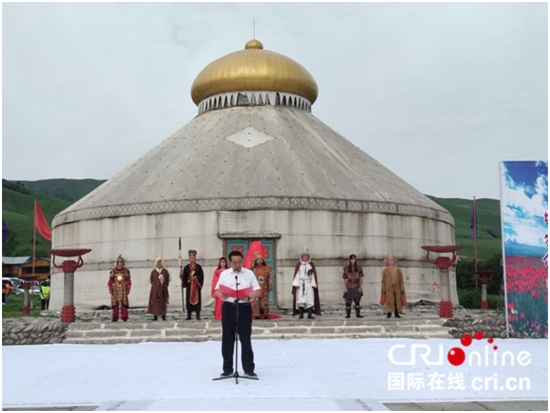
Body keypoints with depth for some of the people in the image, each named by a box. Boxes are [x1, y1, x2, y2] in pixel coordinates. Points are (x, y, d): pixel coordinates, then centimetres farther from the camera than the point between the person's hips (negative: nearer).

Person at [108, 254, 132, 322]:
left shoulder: (126, 271, 3)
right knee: (115, 303, -2)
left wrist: (128, 289, -4)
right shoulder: (113, 271, 4)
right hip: (115, 289, 1)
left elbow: (128, 281, 3)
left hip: (123, 289, -1)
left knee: (124, 303, -4)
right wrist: (110, 289, -2)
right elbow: (111, 281, 5)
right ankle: (115, 318, 2)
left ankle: (124, 317, 0)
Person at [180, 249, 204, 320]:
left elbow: (201, 276, 0)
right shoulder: (186, 267, 9)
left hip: (196, 285, -1)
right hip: (189, 285, 1)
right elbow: (184, 277, 3)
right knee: (189, 298, -1)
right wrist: (182, 275, -17)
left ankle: (198, 315, 2)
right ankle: (189, 315, 4)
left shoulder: (198, 267, 6)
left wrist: (195, 277, -14)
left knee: (197, 298, -3)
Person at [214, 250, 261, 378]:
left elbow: (257, 291, 3)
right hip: (228, 308, 1)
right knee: (227, 339, 5)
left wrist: (249, 297, -17)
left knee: (245, 339, 0)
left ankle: (249, 369, 8)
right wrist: (221, 295, -15)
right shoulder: (224, 274, 9)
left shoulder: (249, 273, 5)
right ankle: (227, 369, 14)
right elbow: (217, 290, 8)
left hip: (244, 308, -1)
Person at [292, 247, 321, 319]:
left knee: (310, 299, -9)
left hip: (309, 284, 0)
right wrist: (296, 284, -8)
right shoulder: (298, 265, 9)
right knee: (300, 299, -7)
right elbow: (296, 275, 3)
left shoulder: (311, 265, 9)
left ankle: (309, 314, -11)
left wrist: (313, 284, -6)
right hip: (300, 284, 0)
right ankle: (301, 314, -6)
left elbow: (313, 275, 4)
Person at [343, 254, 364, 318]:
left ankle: (358, 314, 2)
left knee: (357, 301, -2)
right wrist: (345, 288, -6)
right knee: (348, 301, 1)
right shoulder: (346, 268, 0)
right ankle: (348, 314, 8)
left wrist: (360, 287, -6)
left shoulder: (359, 268, 2)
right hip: (349, 287, 0)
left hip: (356, 287, 0)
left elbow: (360, 278, 2)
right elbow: (345, 279, 1)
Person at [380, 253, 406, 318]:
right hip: (389, 288, -2)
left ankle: (397, 314, 9)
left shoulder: (398, 270, 8)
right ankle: (389, 314, 2)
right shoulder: (385, 270, 3)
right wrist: (383, 289, -3)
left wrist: (402, 289, 4)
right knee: (389, 301, -4)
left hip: (397, 288, 2)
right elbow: (383, 281, 2)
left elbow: (401, 280, 8)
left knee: (397, 301, 2)